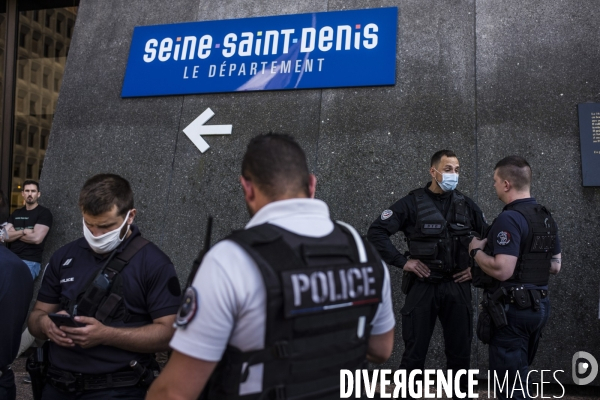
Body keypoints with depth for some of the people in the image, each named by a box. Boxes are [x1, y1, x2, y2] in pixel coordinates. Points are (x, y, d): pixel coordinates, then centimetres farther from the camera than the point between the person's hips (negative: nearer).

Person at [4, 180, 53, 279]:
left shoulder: (44, 213, -1)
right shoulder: (16, 213, 16)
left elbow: (36, 238, -12)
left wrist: (14, 233, 1)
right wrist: (23, 232, -9)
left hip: (30, 262, -5)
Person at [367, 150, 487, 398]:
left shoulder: (466, 205, 6)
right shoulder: (413, 203, -6)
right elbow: (376, 232, -10)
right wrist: (401, 261, -13)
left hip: (457, 286, 3)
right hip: (423, 286, -3)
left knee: (460, 353, 12)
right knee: (414, 354, 5)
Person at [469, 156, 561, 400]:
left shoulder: (510, 219, -20)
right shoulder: (546, 218, 9)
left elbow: (502, 270, -27)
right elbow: (555, 266, 15)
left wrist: (476, 251, -12)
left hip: (513, 308, -9)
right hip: (539, 305, 9)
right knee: (519, 373, 23)